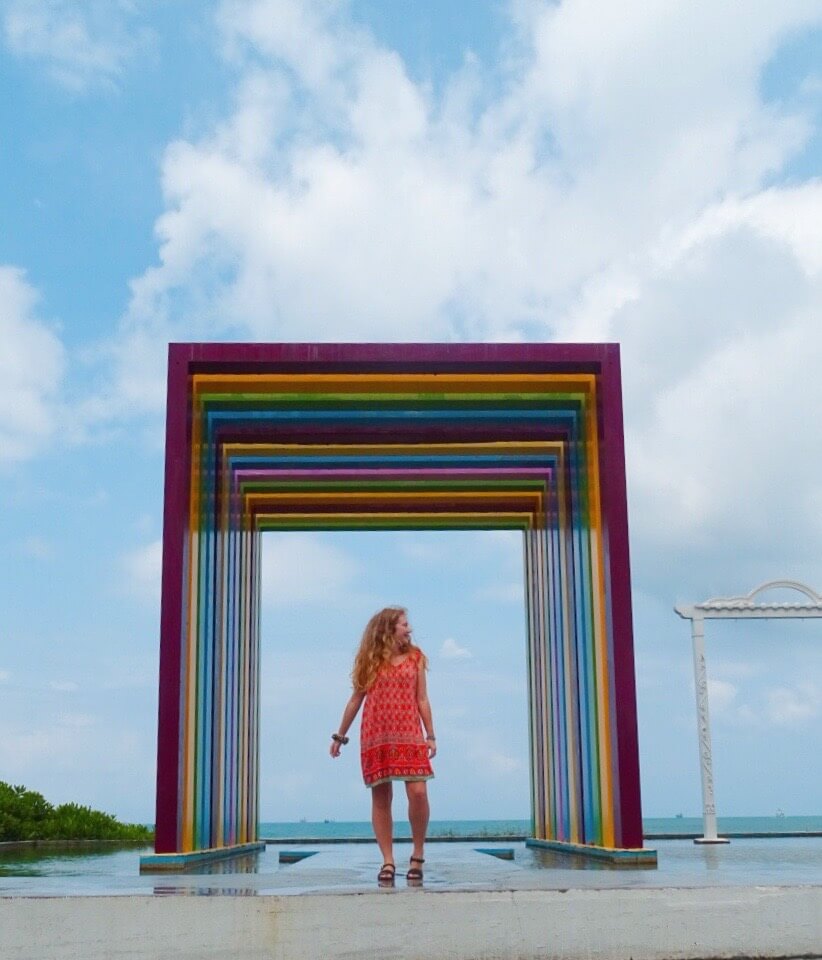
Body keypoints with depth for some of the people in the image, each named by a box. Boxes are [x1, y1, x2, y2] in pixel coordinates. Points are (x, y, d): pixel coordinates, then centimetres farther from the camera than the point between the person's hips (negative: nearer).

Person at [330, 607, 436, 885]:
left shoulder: (415, 657, 11)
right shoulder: (369, 661, 8)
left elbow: (422, 699, 10)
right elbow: (356, 700, 13)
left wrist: (431, 735, 4)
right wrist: (340, 736, 14)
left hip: (409, 735, 0)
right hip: (376, 737, 0)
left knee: (418, 792, -12)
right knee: (381, 798, 0)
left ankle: (418, 856, 5)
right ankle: (388, 861, 7)